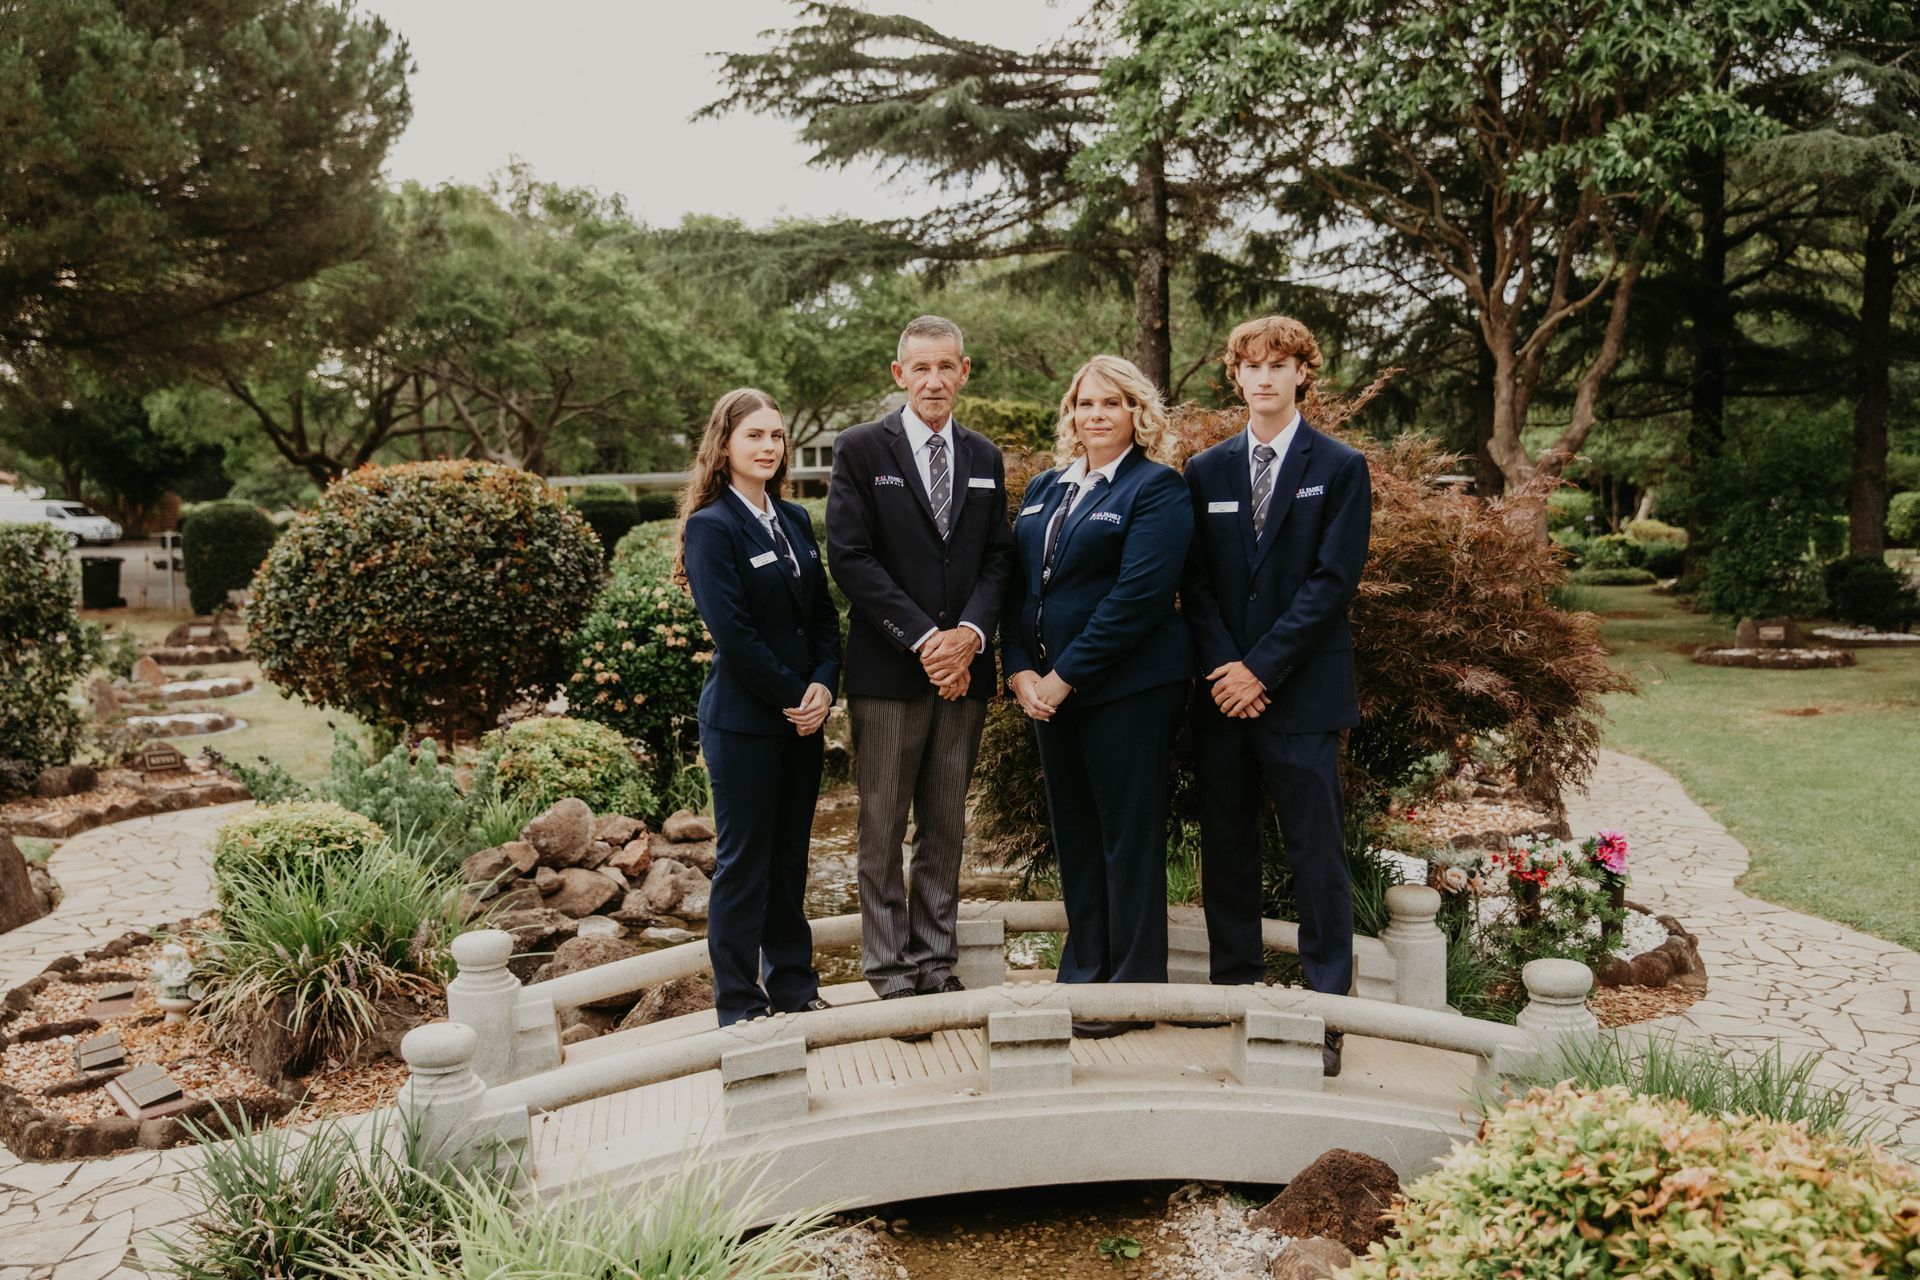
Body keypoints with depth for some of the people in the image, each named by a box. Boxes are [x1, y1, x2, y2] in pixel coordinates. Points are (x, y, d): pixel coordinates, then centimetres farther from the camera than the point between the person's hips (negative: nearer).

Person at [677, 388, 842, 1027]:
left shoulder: (795, 520, 11)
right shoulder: (711, 527, -10)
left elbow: (823, 612, 9)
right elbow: (733, 632, -16)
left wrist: (823, 685, -6)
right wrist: (793, 696, -13)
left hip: (803, 715, 7)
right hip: (743, 720, -6)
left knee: (790, 855, 15)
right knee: (743, 861, 3)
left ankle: (794, 983, 27)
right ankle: (740, 1002, 15)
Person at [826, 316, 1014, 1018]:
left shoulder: (985, 459, 13)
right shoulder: (861, 450, -2)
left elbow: (997, 558, 9)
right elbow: (850, 558, -9)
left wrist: (971, 632, -10)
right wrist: (923, 638, -15)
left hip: (963, 667, 4)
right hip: (888, 669, -4)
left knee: (946, 825, 11)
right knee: (883, 827, 4)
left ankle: (936, 959, 20)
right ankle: (889, 965, 15)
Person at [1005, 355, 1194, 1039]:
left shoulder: (1156, 487, -6)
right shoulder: (1044, 489, 15)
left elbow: (1137, 596, -16)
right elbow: (1018, 586, 12)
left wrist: (1064, 677, -17)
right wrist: (1021, 671, -3)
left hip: (1126, 688, -7)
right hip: (1049, 689, 7)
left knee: (1129, 835, 1)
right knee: (1073, 834, 13)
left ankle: (1134, 987, 13)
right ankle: (1082, 974, 25)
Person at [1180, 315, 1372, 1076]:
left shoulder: (1341, 469, 1)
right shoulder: (1207, 471, 12)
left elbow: (1334, 579, -7)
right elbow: (1194, 582, 7)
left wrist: (1261, 667, -12)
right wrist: (1223, 666, -7)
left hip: (1302, 694, -3)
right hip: (1223, 691, 4)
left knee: (1317, 854, 0)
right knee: (1225, 847, 10)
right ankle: (1234, 988, 23)